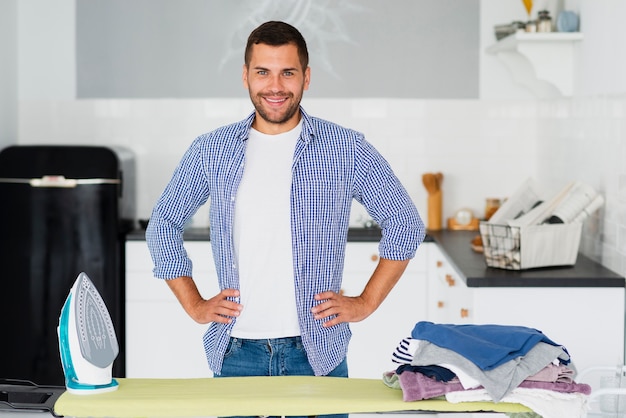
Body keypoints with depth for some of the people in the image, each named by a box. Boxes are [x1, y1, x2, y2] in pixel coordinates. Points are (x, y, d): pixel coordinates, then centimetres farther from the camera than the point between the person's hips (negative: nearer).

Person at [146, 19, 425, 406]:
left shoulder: (346, 149, 0)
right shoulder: (211, 151, 4)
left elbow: (405, 223, 6)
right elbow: (163, 225, 14)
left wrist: (366, 302, 0)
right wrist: (194, 304, 6)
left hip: (316, 351, -1)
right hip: (237, 354, 1)